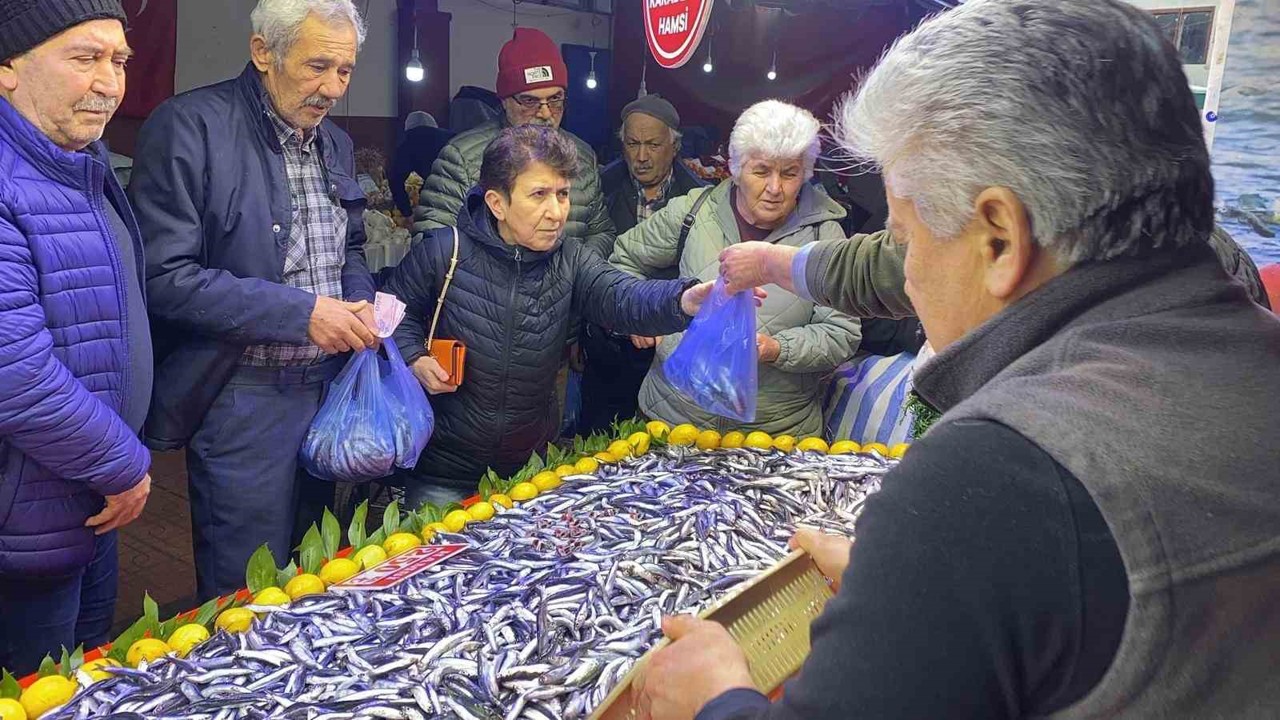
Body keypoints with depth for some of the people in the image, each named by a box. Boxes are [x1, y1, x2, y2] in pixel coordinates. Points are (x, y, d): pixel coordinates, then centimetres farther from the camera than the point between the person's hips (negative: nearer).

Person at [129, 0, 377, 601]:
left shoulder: (335, 143, 9)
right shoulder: (188, 127, -14)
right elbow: (163, 276, -20)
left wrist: (360, 305, 0)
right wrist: (300, 312, -22)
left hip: (327, 382, 7)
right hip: (243, 397, -7)